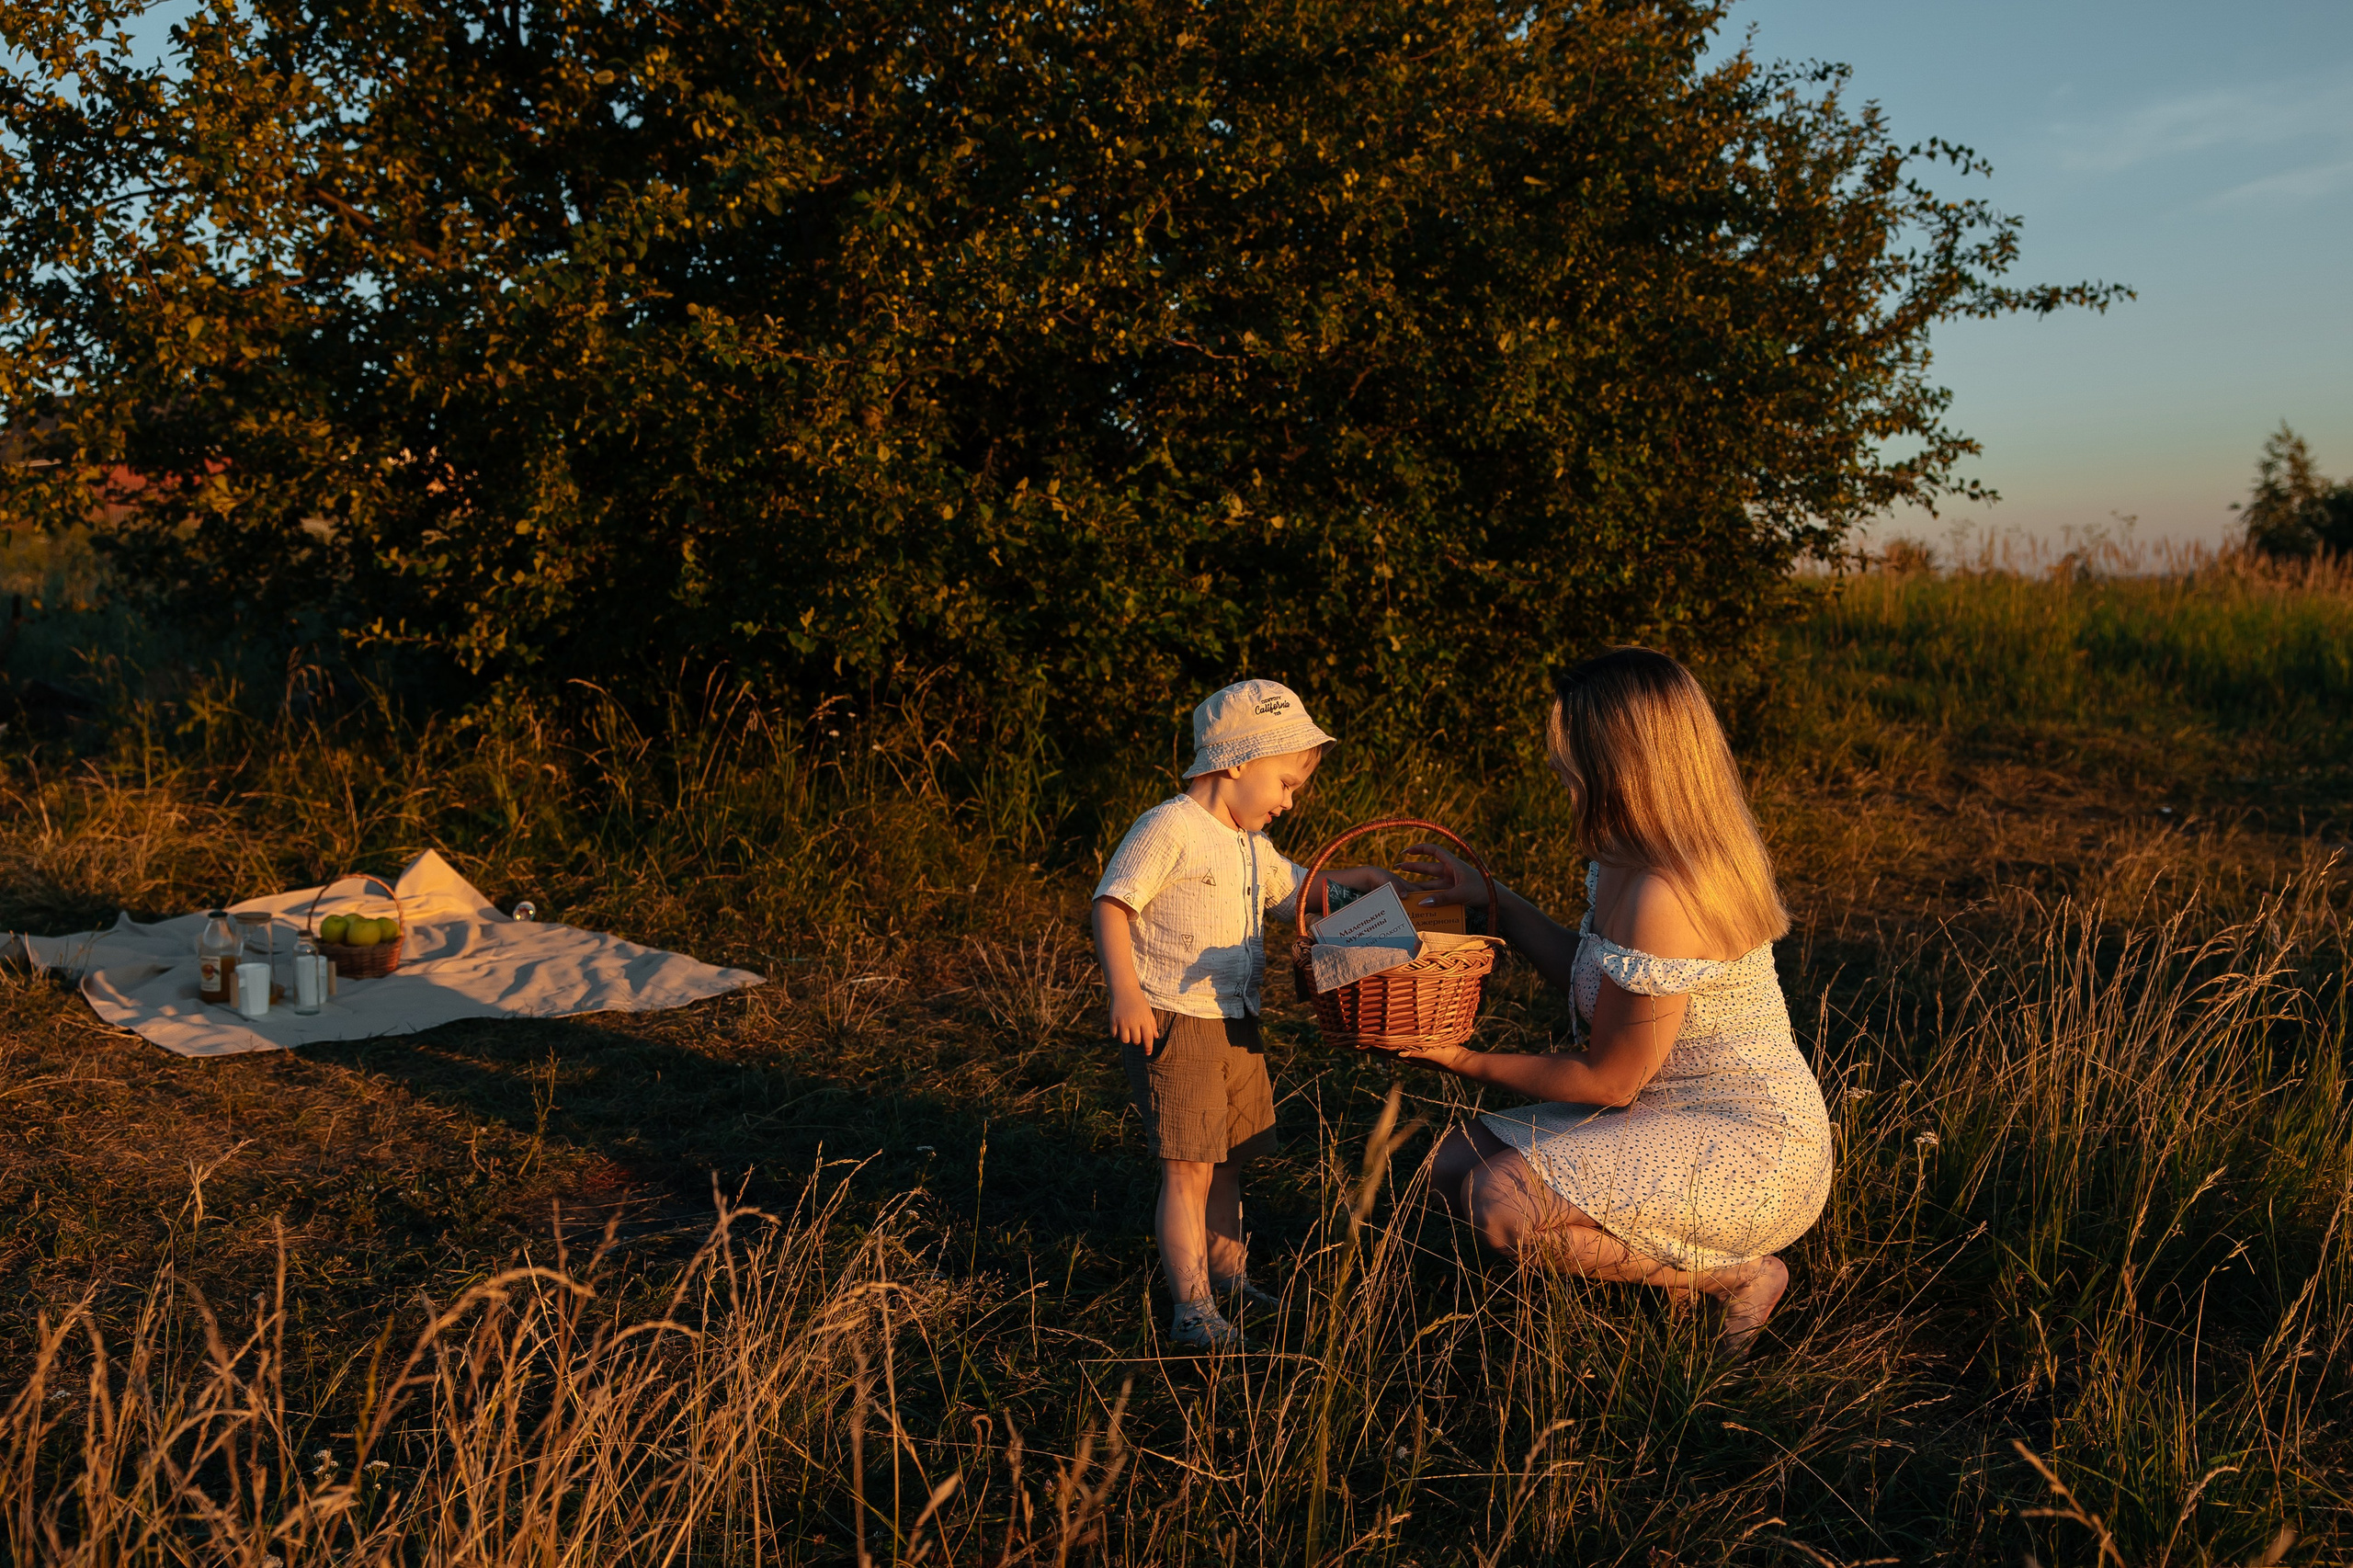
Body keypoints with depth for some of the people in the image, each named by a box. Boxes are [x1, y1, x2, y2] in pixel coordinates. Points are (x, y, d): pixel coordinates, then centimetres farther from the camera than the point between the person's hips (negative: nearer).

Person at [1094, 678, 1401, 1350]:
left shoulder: (1250, 847, 14)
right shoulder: (1169, 829, -14)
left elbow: (1292, 891, 30)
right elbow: (1112, 905, -17)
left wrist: (1349, 880, 13)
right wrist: (1126, 992, -26)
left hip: (1236, 1025, 9)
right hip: (1172, 1024, -9)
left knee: (1225, 1162, 19)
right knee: (1188, 1168, -7)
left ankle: (1228, 1273, 34)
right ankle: (1193, 1309, -1)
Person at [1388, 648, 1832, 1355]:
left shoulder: (1661, 898, -27)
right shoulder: (1629, 863, 3)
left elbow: (1608, 1082, -18)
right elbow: (1594, 975, 19)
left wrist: (1467, 1062, -7)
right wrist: (1487, 895, 15)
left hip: (1755, 1151, -10)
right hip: (1681, 1116, 10)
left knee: (1505, 1203, -27)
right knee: (1458, 1163, 5)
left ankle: (1738, 1276, -4)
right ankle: (1689, 1259, 10)